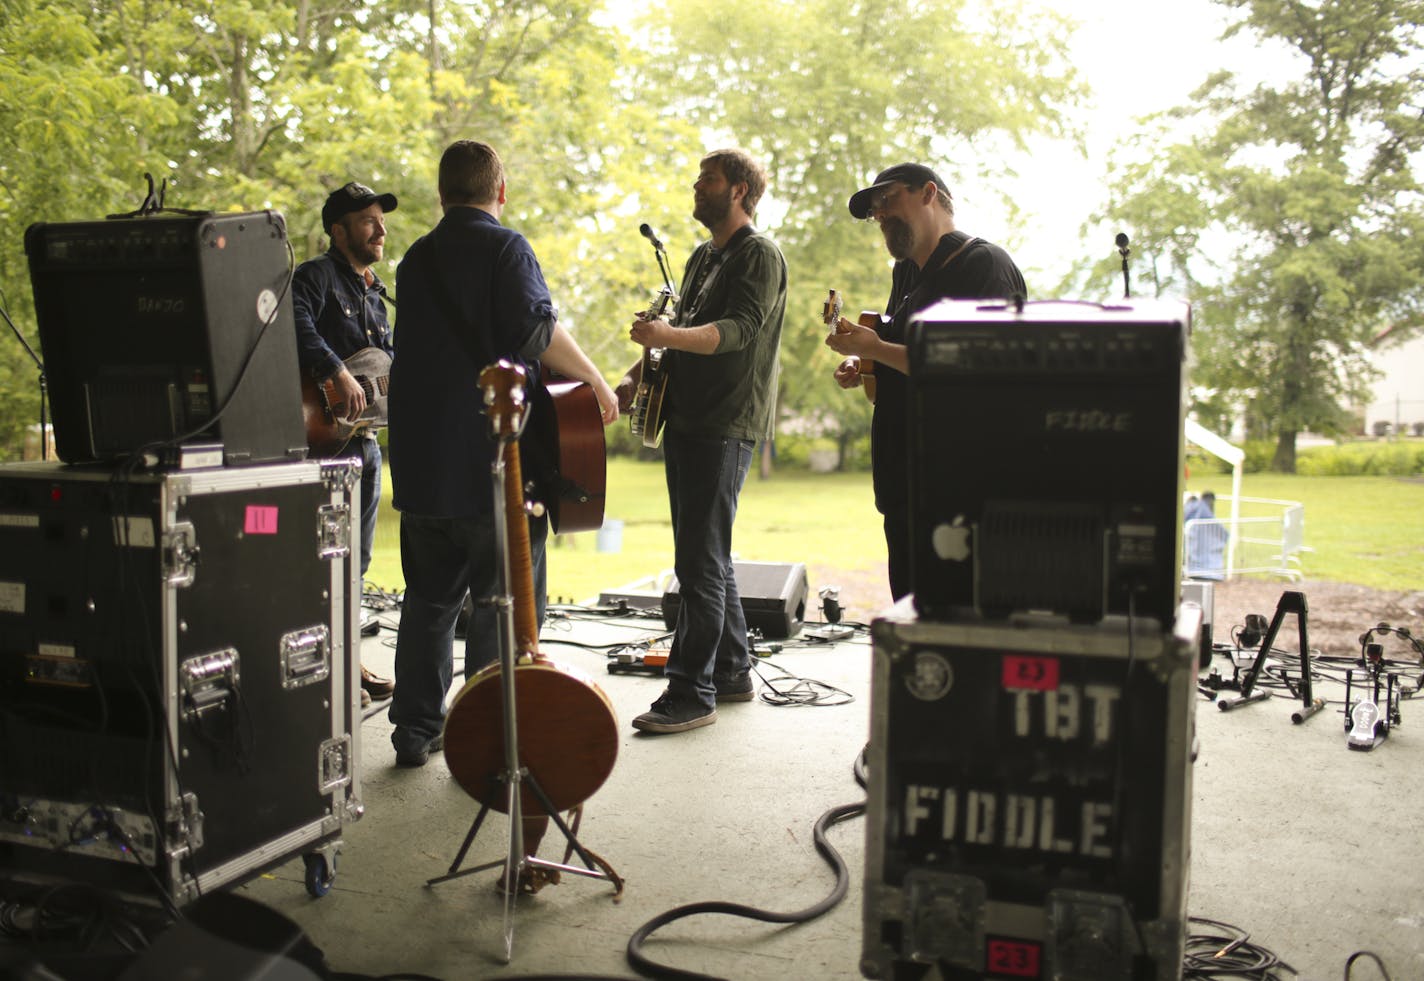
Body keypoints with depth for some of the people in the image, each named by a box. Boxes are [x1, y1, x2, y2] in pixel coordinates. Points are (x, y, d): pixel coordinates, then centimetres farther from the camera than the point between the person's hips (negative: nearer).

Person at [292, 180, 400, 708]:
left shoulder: (374, 292, 21)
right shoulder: (315, 275, -8)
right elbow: (295, 322, -29)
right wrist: (338, 373, -35)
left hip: (365, 436, 9)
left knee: (355, 557, 15)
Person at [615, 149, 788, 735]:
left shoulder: (760, 255, -7)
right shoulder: (702, 258, 21)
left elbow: (740, 328, -21)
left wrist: (670, 336, -35)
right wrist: (638, 376, 10)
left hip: (725, 427, -9)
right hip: (686, 422, 9)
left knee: (700, 562, -10)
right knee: (707, 556, 13)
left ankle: (692, 693, -6)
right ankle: (731, 672, 24)